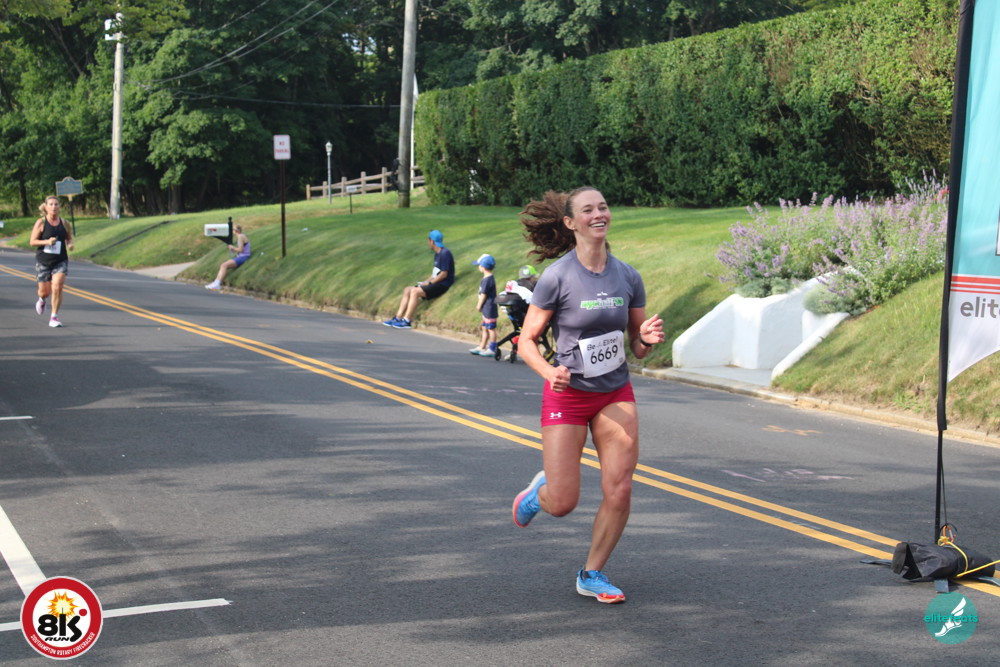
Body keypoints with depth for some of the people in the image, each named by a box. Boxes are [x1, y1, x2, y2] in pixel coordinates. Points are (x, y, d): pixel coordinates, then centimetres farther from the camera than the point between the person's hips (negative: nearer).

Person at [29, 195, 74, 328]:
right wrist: (46, 242, -21)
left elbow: (69, 238, 18)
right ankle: (42, 300, 46)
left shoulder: (63, 223, 4)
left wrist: (70, 244, -5)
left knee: (57, 288, -15)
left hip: (61, 261, 1)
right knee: (45, 291, 7)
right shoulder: (41, 223, -5)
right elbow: (32, 242, -5)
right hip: (43, 261, -1)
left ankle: (54, 317, -4)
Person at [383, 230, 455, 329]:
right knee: (407, 289, 5)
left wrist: (429, 282, -13)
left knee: (415, 291, -25)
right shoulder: (437, 254, 16)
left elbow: (444, 274, -18)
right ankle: (398, 317, 0)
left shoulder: (445, 253, -14)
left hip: (442, 285, -10)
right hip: (435, 283, 10)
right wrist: (426, 281, 3)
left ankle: (407, 321, -23)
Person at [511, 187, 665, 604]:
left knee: (619, 492, -4)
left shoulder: (627, 276, 0)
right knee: (563, 504, -3)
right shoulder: (557, 276, -12)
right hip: (567, 395, -3)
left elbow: (638, 349, 8)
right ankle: (540, 490, 35)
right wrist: (549, 372, -25)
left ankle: (592, 575, 16)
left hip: (616, 395, 4)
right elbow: (527, 341, -7)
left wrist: (648, 338, -15)